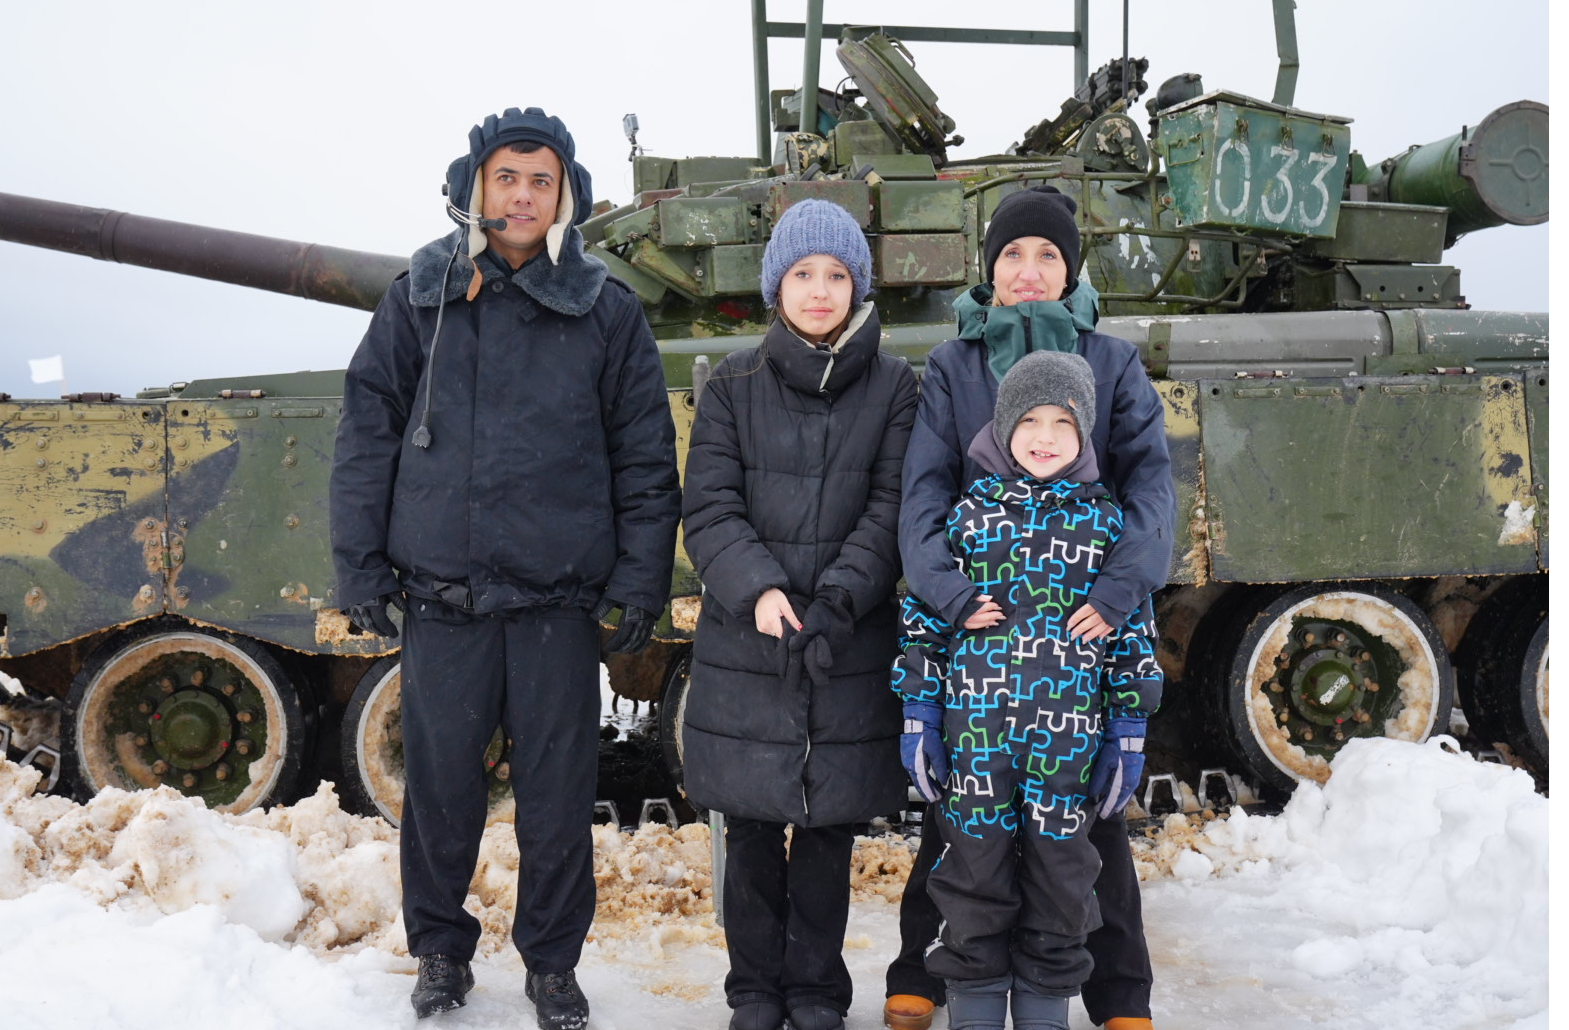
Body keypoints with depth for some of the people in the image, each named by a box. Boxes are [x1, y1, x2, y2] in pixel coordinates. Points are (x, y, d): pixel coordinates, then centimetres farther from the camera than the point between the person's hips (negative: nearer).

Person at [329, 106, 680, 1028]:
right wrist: (361, 566, 2)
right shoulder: (421, 298, 6)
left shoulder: (608, 312, 4)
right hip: (440, 594, 1)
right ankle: (441, 947, 30)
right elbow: (368, 434, 7)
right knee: (440, 783, 9)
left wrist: (641, 582, -1)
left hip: (558, 597, 0)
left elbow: (647, 459, 5)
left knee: (558, 792, 5)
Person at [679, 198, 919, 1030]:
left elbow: (892, 509, -4)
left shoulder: (893, 386, 2)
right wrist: (758, 591, -18)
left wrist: (836, 600, -17)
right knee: (752, 835, 8)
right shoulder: (734, 385, 4)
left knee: (829, 832, 9)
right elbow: (709, 508, -2)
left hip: (851, 652, 0)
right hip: (744, 648, 1)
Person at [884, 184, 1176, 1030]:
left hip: (1085, 620, 0)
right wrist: (952, 595, -23)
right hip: (974, 619, 0)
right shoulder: (952, 366, 5)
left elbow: (1150, 479, -7)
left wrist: (1119, 589, -24)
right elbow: (924, 490, -7)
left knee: (1091, 808, 9)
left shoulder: (1112, 363, 5)